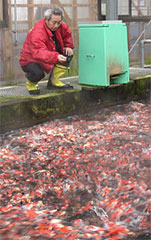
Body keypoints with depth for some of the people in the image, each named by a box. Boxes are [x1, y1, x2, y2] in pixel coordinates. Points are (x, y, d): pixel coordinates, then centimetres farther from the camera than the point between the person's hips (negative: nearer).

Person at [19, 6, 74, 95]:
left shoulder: (61, 26, -8)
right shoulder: (37, 32, -33)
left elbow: (67, 34, 17)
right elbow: (39, 52, -47)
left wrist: (68, 46, 0)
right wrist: (56, 57, -62)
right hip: (31, 60, -8)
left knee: (69, 54, -8)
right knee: (38, 73, -39)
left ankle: (53, 81, -2)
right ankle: (31, 83, 1)